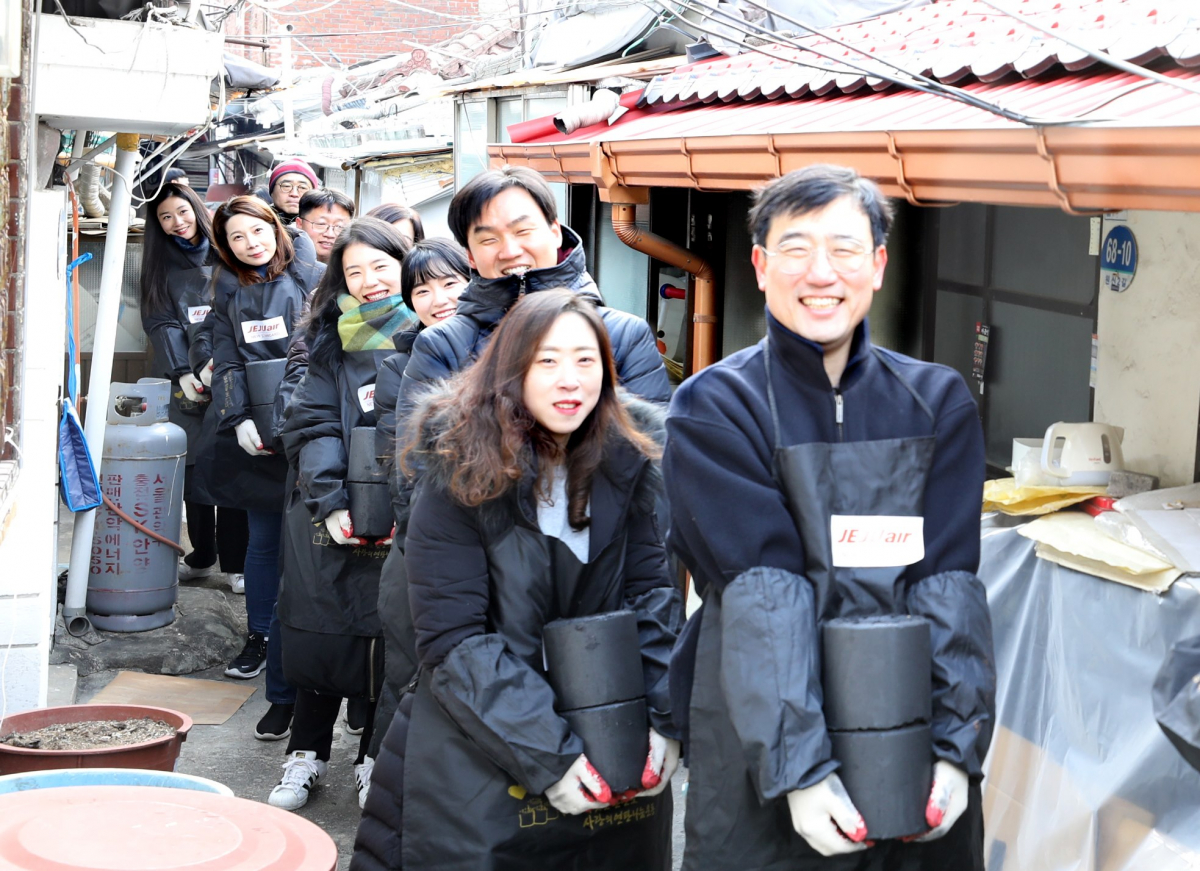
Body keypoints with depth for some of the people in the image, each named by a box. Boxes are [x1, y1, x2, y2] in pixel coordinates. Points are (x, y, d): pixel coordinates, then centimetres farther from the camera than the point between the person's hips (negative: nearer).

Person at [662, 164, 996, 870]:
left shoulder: (938, 402, 4)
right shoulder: (714, 410, -5)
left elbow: (948, 580, -5)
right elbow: (764, 596, -16)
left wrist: (955, 748, -15)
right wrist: (798, 768, -23)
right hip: (756, 753, -3)